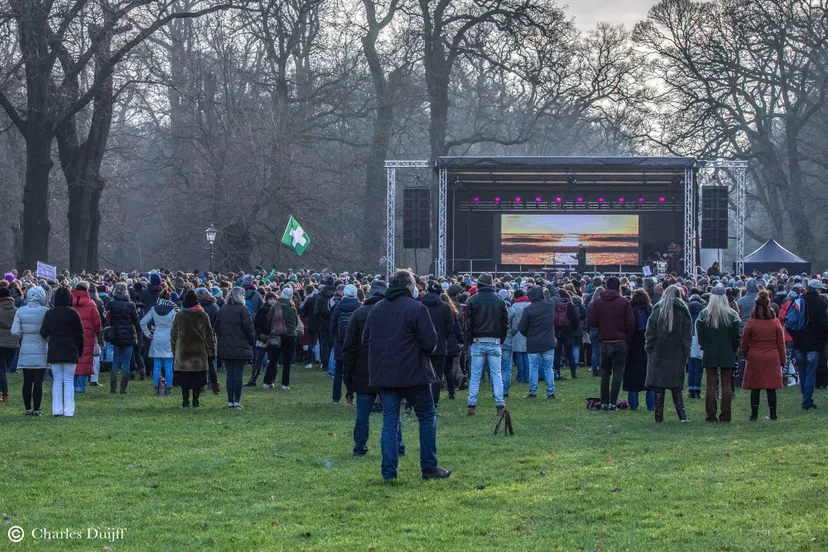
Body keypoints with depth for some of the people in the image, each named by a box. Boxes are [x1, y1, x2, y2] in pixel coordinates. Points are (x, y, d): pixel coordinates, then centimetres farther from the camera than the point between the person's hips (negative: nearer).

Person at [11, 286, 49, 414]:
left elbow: (15, 331, -5)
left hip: (25, 351, 3)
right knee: (38, 382, 2)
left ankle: (28, 409, 12)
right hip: (40, 351, -3)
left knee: (27, 381, 9)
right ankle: (36, 409, 2)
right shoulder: (45, 311, -10)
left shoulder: (21, 311, -2)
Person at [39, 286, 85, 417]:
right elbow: (79, 334, -2)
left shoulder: (49, 313, -1)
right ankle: (69, 410, -1)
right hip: (70, 351, -2)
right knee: (69, 380, 2)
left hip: (54, 351, 2)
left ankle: (57, 409, 4)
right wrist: (80, 351, 8)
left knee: (57, 380, 8)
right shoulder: (73, 313, -6)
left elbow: (43, 332, -4)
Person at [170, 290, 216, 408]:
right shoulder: (203, 316, -2)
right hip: (200, 354, 0)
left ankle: (185, 401, 1)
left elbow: (173, 335, 6)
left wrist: (174, 350, 16)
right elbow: (209, 335, 2)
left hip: (183, 353, 0)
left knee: (184, 379, 4)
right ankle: (195, 401, 3)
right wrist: (211, 351, 8)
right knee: (197, 378, 5)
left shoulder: (179, 316, -1)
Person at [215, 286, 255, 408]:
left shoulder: (222, 309, 8)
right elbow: (248, 327, -11)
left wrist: (220, 341, 17)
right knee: (238, 375, -1)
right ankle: (237, 401, -2)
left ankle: (230, 401, 5)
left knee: (230, 374, 8)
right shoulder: (242, 309, -9)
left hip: (225, 347, 4)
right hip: (241, 347, -4)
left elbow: (217, 327, 11)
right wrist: (252, 341, 2)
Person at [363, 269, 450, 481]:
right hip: (413, 374, -5)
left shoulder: (376, 309, 7)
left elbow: (365, 340, 13)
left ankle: (388, 471, 3)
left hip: (383, 374, 5)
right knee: (427, 418, 8)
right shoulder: (416, 308, -11)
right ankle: (429, 468, 8)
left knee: (389, 421, 8)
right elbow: (430, 342, -14)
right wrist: (426, 350, 8)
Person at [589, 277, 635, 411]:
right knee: (618, 372, 2)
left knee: (605, 373, 11)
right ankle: (613, 403, -4)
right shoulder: (624, 303, -5)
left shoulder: (597, 302, 0)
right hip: (620, 343, -2)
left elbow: (593, 323, 1)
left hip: (604, 342, 2)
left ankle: (604, 403, 9)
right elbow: (631, 324, -6)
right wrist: (629, 341, 4)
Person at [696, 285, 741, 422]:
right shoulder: (732, 315, -4)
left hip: (709, 354, 0)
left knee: (711, 384, 3)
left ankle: (711, 415, 0)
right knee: (726, 385, 4)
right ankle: (725, 416, 3)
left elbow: (700, 335, 1)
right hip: (727, 354, 0)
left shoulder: (704, 314, -3)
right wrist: (734, 350, 12)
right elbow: (736, 336, 0)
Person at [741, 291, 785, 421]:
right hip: (772, 359, 1)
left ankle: (754, 414, 4)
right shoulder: (776, 323, -2)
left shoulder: (751, 323, -6)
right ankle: (773, 414, 7)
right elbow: (781, 344, 4)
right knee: (771, 388, 6)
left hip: (754, 358, -1)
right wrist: (782, 360, 12)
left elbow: (744, 343, 2)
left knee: (755, 388, 5)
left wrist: (745, 354, 20)